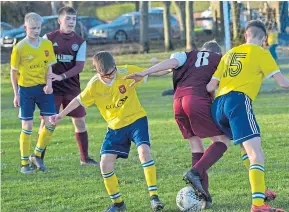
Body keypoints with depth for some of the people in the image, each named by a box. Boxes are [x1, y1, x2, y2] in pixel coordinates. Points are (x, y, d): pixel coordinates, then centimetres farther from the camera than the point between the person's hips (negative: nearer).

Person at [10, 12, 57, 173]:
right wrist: (16, 94, -2)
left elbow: (50, 66, 3)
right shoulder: (19, 48, -8)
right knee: (27, 127, 0)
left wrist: (49, 84, -15)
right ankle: (25, 163, 10)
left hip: (43, 88, 3)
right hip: (26, 89, -3)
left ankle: (37, 155, 16)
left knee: (51, 123, -4)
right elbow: (14, 72, -1)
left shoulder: (47, 44, 1)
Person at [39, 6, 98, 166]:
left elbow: (79, 66, -5)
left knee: (80, 121, 6)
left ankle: (85, 158, 16)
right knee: (47, 122, -5)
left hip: (72, 88, 3)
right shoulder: (48, 38, -3)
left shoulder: (80, 42, 3)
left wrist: (62, 76, -19)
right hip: (52, 88, -3)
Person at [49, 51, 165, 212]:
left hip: (136, 119, -3)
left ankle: (154, 196, -21)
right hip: (115, 127, 3)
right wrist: (61, 115, 9)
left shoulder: (127, 72, -16)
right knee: (105, 165, -5)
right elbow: (79, 101, 5)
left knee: (144, 150, -28)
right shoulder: (94, 86, -11)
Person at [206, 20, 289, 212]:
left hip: (218, 105, 7)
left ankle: (260, 190, 30)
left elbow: (210, 87, 18)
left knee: (248, 147, 29)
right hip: (238, 101, -7)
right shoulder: (261, 53, 9)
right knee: (256, 154, -17)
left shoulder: (230, 54, 26)